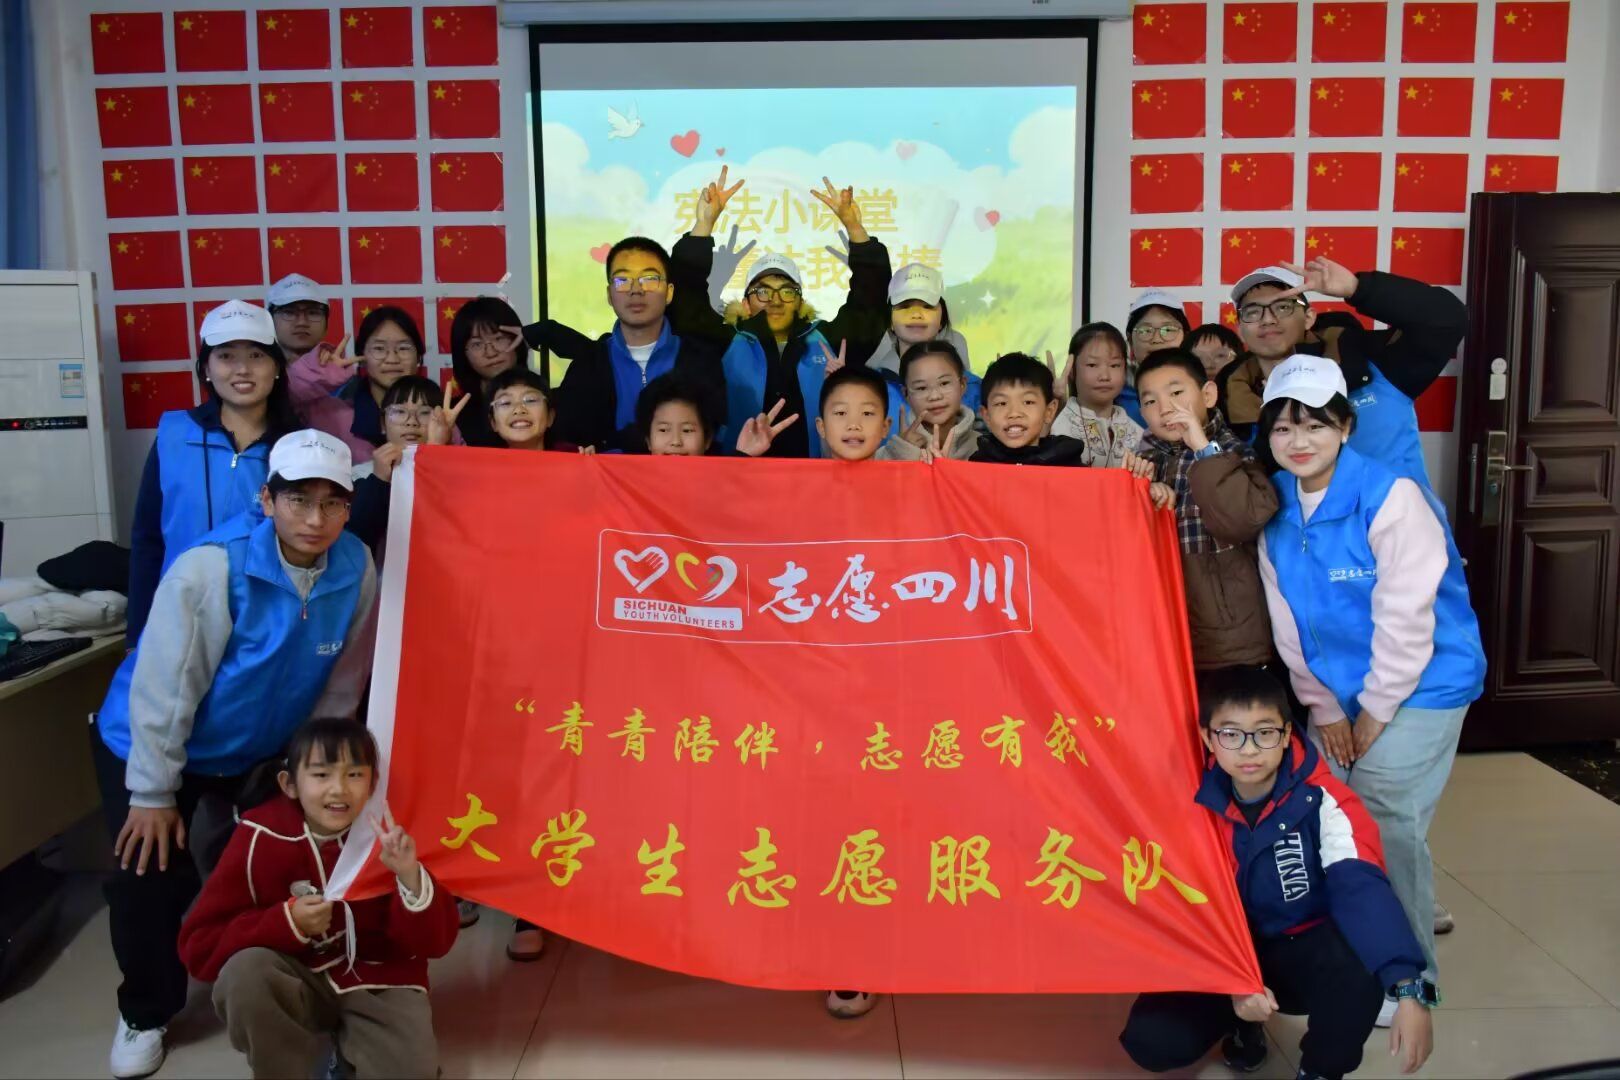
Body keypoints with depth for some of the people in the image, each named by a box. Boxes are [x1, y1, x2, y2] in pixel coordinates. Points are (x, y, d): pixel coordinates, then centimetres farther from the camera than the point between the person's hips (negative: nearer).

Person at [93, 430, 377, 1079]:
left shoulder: (358, 573, -19)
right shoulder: (209, 568, -31)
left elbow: (339, 689, -7)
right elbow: (162, 687, -24)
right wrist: (153, 793, -18)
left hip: (260, 751, 4)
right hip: (151, 744, -3)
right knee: (152, 878, -3)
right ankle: (144, 1014, 24)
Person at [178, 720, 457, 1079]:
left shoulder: (388, 835, -12)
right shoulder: (261, 838, -13)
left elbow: (436, 942, -15)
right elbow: (199, 946, -13)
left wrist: (410, 878, -33)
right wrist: (286, 923, -26)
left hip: (377, 981, 0)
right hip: (297, 982, 1)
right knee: (244, 972, -30)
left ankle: (351, 1042, 9)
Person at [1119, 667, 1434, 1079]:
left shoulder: (1323, 799, -20)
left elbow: (1362, 887, -33)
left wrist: (1409, 990, -46)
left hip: (1305, 946, -2)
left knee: (1357, 980, -37)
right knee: (1150, 1040, -20)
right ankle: (1242, 1022, 16)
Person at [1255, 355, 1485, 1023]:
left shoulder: (1392, 498, -19)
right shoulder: (1275, 508, -1)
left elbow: (1405, 617, -19)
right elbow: (1287, 618, 3)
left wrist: (1374, 711, -14)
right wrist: (1323, 707, 2)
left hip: (1415, 690, -5)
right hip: (1334, 696, 6)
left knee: (1389, 830, -7)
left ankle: (1409, 976, 13)